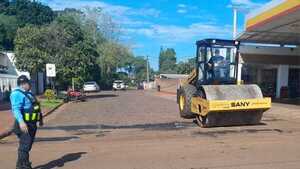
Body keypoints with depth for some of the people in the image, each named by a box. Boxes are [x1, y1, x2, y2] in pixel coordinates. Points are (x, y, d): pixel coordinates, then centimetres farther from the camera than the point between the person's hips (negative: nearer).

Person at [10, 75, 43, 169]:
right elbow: (16, 109, -26)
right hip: (24, 125, -10)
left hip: (32, 124, 10)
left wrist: (40, 118, 31)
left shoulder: (27, 93, 17)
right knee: (25, 146, -6)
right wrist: (21, 122, -39)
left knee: (28, 146, 18)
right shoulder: (17, 94, -15)